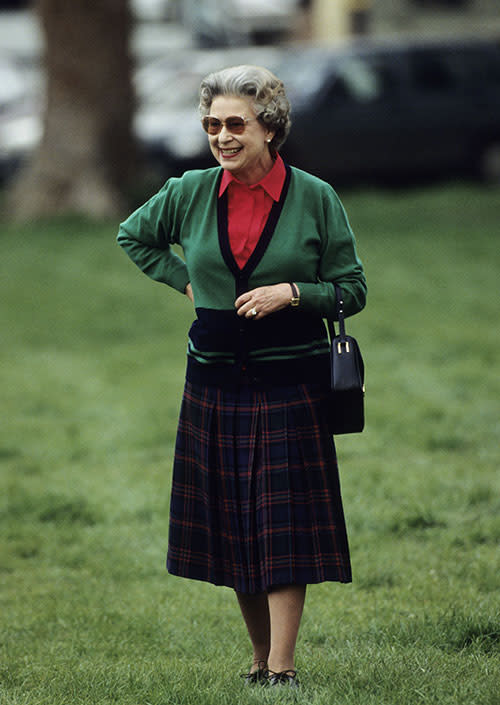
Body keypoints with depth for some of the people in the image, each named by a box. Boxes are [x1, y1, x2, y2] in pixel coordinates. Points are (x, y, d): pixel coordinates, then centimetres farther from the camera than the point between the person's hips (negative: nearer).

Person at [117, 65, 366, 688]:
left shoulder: (315, 198, -4)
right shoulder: (191, 193, 3)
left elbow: (352, 290, 1)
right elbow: (133, 236, 21)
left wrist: (292, 292, -15)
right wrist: (185, 282, 9)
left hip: (291, 380, -3)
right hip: (215, 380, 3)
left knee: (284, 526, -5)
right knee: (230, 526, 6)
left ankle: (281, 669, -5)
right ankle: (261, 658, 19)